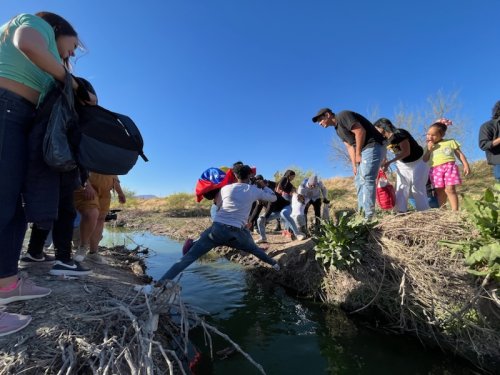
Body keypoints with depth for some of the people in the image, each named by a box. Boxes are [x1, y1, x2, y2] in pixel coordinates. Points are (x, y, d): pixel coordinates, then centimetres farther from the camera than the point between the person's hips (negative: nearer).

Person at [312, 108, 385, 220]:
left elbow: (360, 132, -18)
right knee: (359, 181, 9)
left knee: (367, 179, -16)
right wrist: (354, 165, 4)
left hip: (372, 147, -10)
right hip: (363, 150, 10)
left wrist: (358, 154, -12)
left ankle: (369, 215, -16)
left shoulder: (342, 116, -9)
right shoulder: (338, 129, 19)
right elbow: (350, 146, 14)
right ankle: (361, 213, 12)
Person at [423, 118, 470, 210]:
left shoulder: (450, 142, 12)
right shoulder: (429, 146, 18)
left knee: (450, 189, -12)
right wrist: (429, 149, -1)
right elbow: (425, 160, 11)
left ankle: (455, 211, -9)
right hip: (435, 170, 2)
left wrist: (466, 165, 2)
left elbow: (459, 154, 12)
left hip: (449, 167, -2)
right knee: (440, 192, 2)